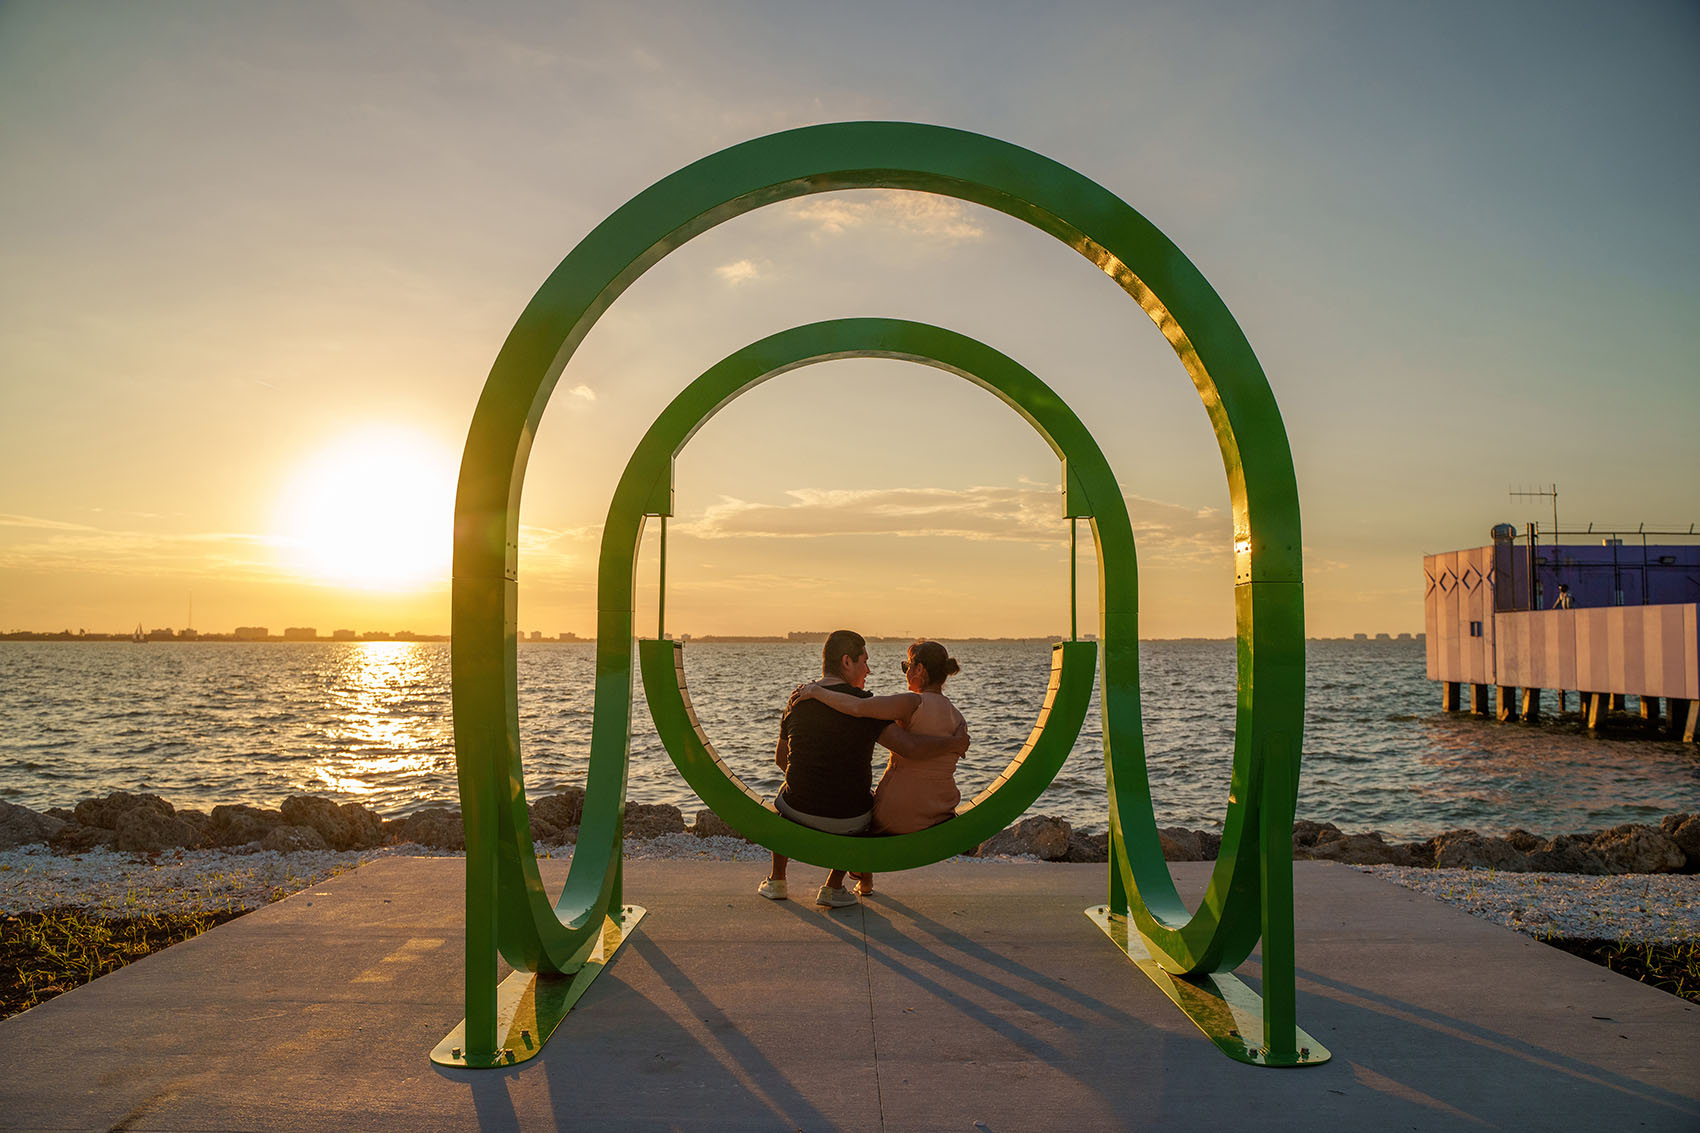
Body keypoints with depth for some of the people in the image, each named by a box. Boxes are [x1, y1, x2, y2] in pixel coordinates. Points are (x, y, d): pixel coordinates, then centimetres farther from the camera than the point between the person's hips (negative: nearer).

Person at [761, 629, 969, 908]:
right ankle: (834, 887, 25)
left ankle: (776, 881, 38)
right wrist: (954, 743, -6)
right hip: (848, 820, -3)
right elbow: (912, 747, -24)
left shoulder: (797, 702, 1)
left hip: (799, 812, 3)